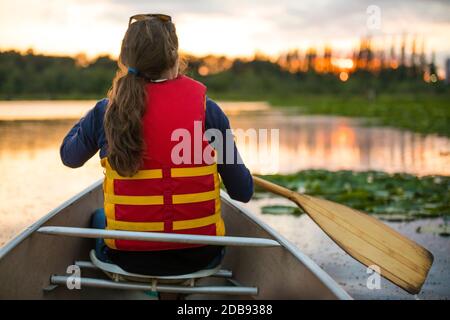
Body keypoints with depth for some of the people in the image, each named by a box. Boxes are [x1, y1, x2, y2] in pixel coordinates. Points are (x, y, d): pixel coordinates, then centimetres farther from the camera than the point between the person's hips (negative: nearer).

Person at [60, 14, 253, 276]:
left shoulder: (107, 111, -8)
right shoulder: (206, 109, -12)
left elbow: (69, 157, 14)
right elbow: (243, 193, -6)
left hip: (128, 258, 0)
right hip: (198, 257, 0)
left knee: (99, 217, 36)